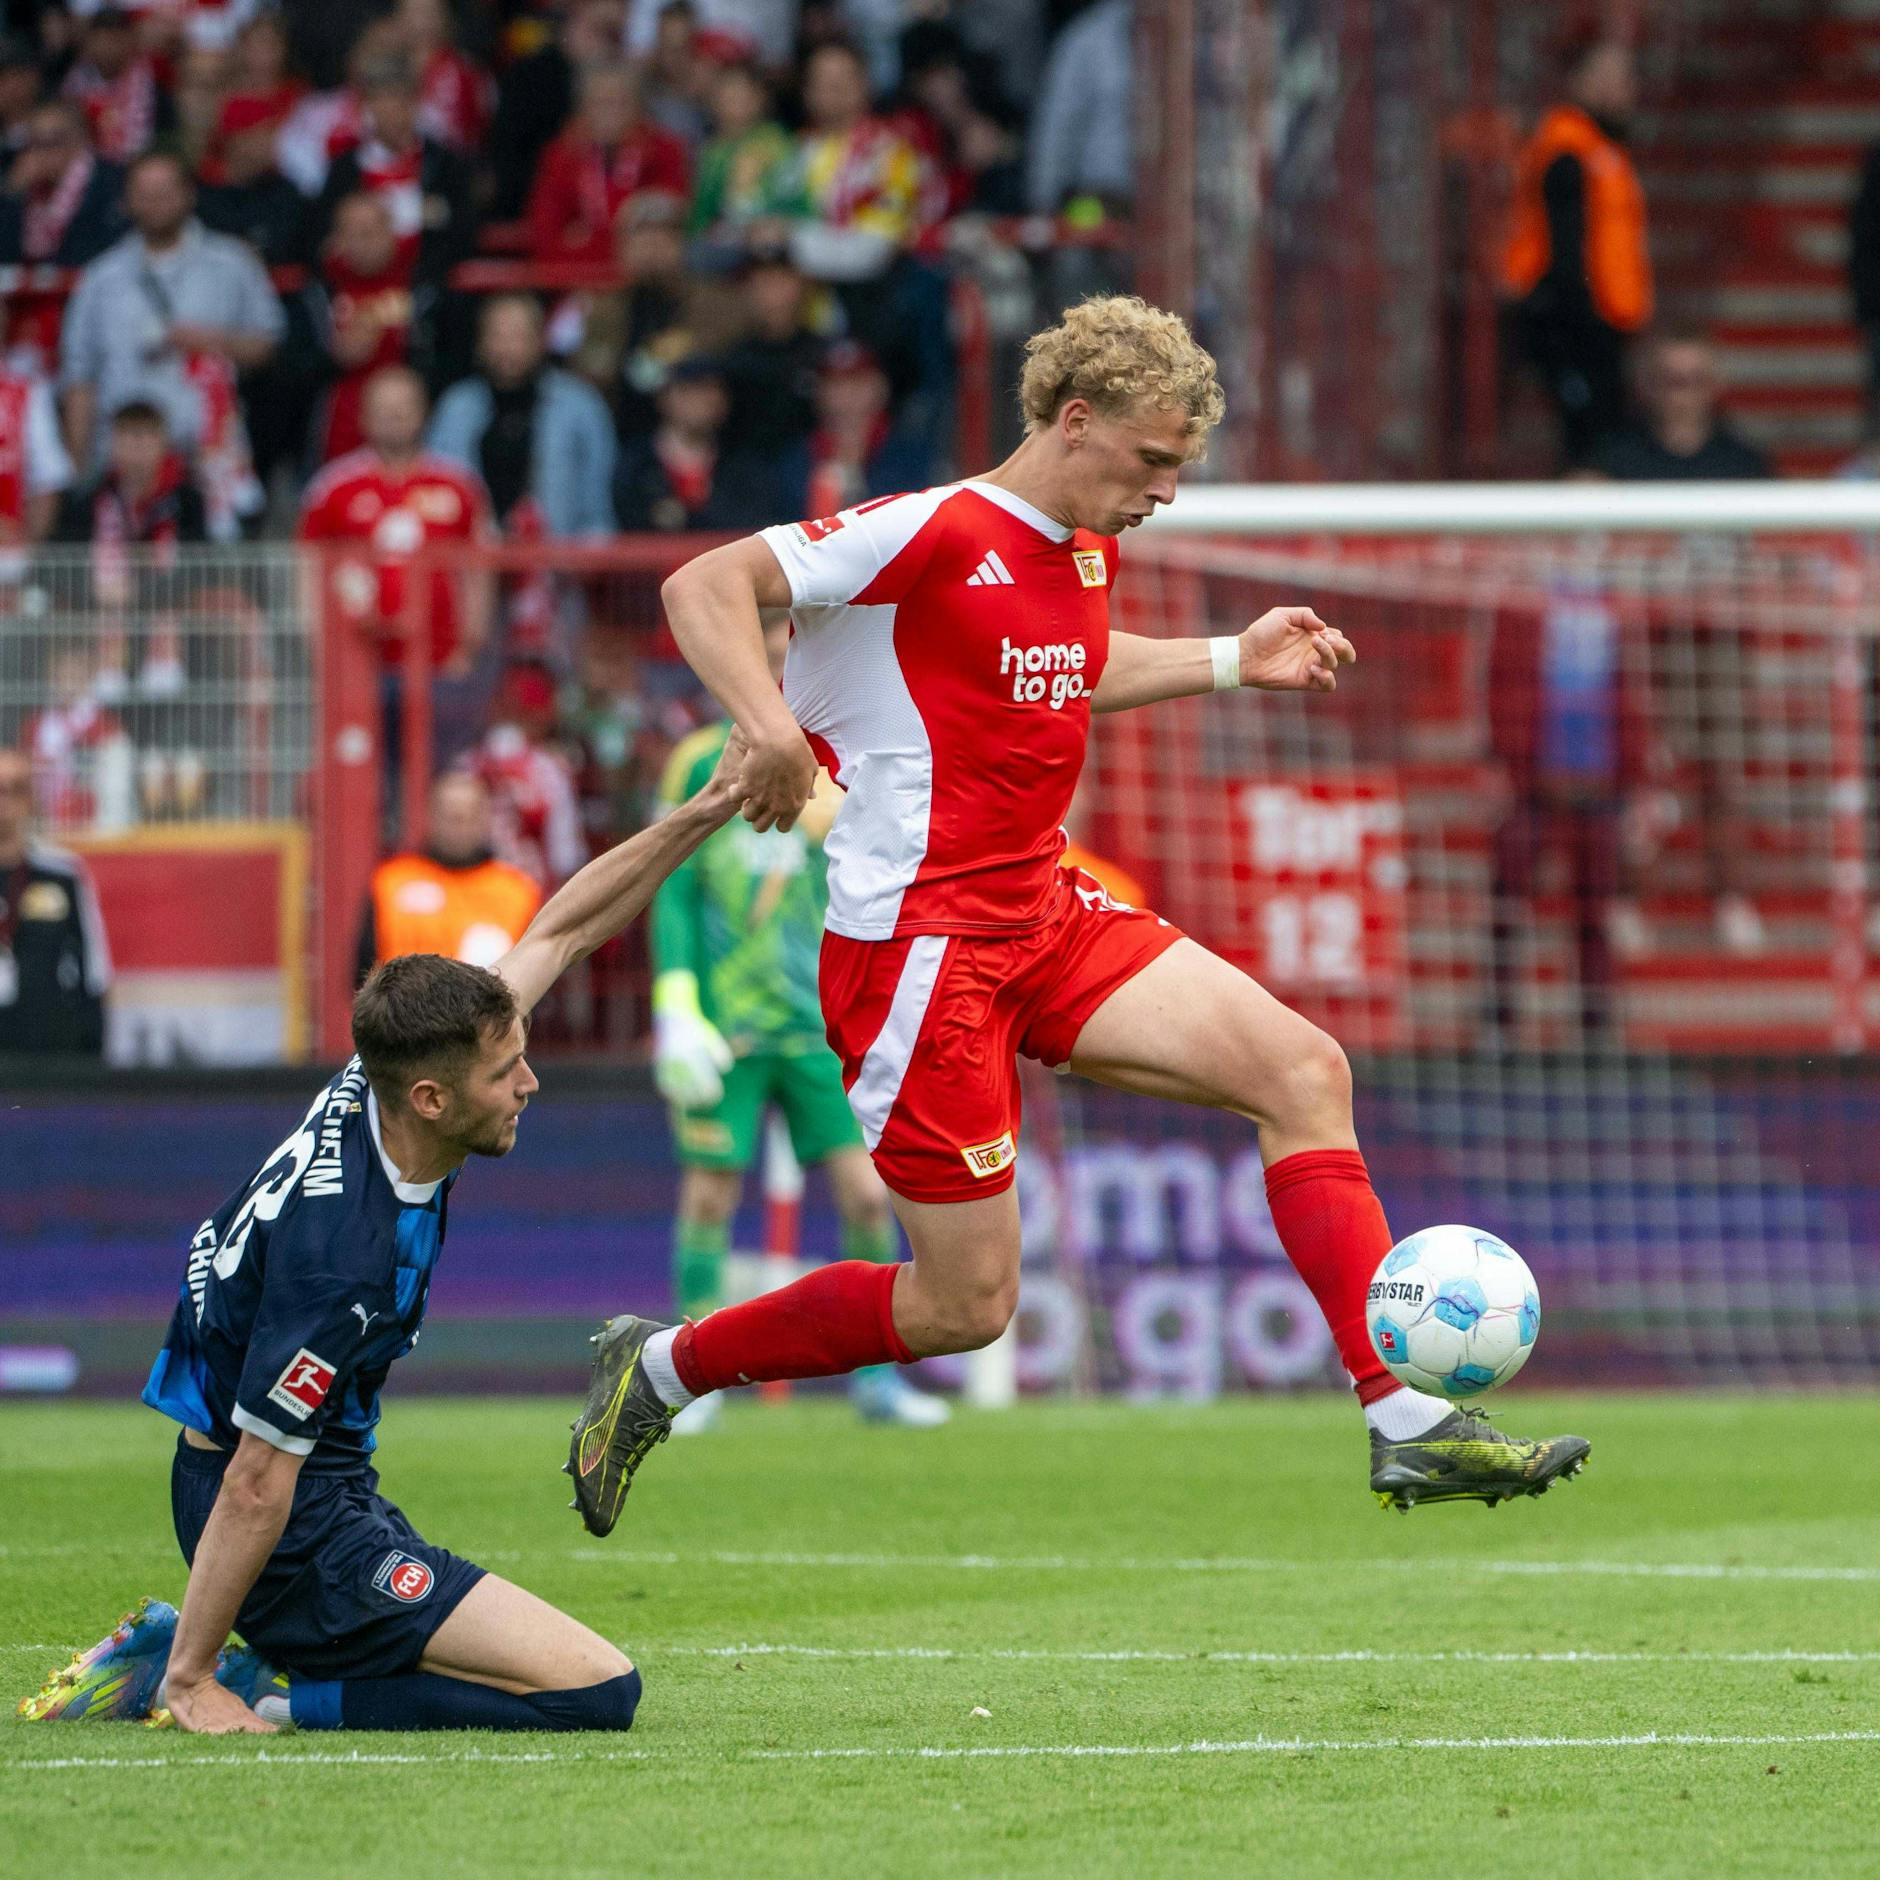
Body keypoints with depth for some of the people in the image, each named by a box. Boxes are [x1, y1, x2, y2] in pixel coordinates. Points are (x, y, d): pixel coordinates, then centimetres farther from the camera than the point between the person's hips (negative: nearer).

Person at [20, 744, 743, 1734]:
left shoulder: (376, 1091, -6)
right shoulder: (341, 1252, -30)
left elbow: (558, 934, 7)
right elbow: (256, 1488, -25)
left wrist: (699, 817, 3)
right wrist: (192, 1680, -19)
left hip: (329, 1494, 10)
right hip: (309, 1532, -10)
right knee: (598, 1690, -12)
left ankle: (167, 1650, 16)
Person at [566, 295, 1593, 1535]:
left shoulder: (1086, 553, 10)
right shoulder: (934, 535, -16)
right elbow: (703, 586, -18)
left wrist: (1236, 663, 23)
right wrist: (771, 725, -34)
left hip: (1050, 916, 8)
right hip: (921, 949, -8)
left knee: (1304, 1071, -8)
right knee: (967, 1305, -4)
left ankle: (1409, 1426, -9)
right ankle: (659, 1369, 17)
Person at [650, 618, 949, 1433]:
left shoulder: (840, 776, 9)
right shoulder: (703, 763, 2)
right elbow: (672, 894, 1)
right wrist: (677, 1007, -8)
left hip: (823, 1024, 2)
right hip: (725, 1022, -2)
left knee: (868, 1195, -5)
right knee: (709, 1198, -2)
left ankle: (875, 1376, 6)